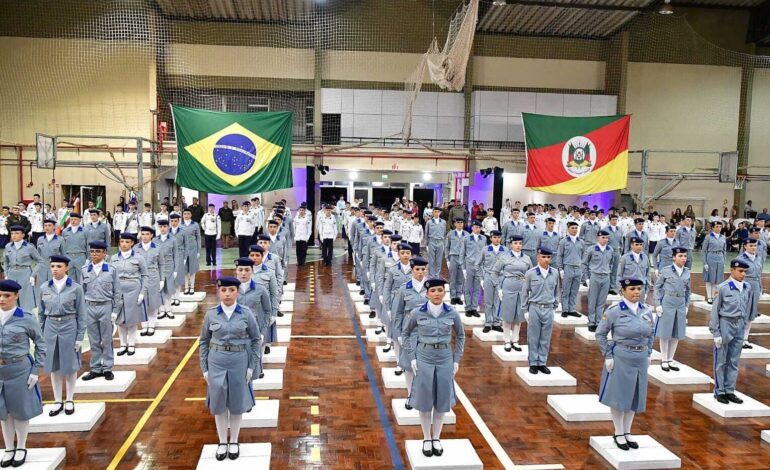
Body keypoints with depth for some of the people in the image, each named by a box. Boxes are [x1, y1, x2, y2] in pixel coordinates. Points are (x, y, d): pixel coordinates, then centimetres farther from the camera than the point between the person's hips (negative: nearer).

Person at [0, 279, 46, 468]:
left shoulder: (26, 318, -10)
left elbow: (40, 344, -2)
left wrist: (35, 371, -7)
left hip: (20, 371, -3)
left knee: (20, 410, 9)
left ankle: (21, 448, 26)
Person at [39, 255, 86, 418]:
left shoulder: (75, 288, -7)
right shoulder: (44, 288, 2)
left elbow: (81, 314, -4)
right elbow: (41, 313, 9)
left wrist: (80, 337, -6)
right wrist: (41, 334, 6)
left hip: (69, 328, -3)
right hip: (50, 328, 3)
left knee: (70, 365, 8)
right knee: (53, 367, 10)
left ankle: (69, 400, 22)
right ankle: (57, 401, 23)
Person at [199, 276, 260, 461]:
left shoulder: (246, 313, -7)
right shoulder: (211, 314, -4)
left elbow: (255, 339, 1)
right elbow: (204, 341, 4)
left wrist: (251, 366, -3)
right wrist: (204, 368, 1)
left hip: (239, 361, -1)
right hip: (216, 362, 1)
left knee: (237, 403, 11)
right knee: (218, 403, 10)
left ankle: (234, 442, 29)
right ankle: (222, 442, 29)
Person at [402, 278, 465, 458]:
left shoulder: (452, 313, -6)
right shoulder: (417, 313, -9)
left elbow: (460, 336, 9)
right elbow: (407, 333, 7)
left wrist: (456, 360, 5)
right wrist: (412, 358, 0)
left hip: (445, 359, 1)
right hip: (424, 358, -1)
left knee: (442, 400, 10)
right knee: (424, 400, 7)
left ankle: (436, 438, 28)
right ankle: (426, 439, 25)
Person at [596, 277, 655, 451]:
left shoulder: (647, 311, 2)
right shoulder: (614, 312, -12)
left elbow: (650, 334, 17)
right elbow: (600, 334, -7)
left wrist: (649, 354, 9)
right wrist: (608, 356, -10)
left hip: (640, 359, 5)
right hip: (620, 358, -5)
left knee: (634, 395, 14)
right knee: (619, 395, 5)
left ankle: (627, 432, 30)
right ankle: (619, 433, 21)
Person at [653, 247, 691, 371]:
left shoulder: (687, 272, 4)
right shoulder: (665, 271, -8)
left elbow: (688, 290, 14)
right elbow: (657, 287, -2)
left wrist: (686, 305, 11)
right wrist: (658, 304, -7)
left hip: (681, 304, 4)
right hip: (668, 303, -4)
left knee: (677, 333, 9)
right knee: (665, 332, 3)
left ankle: (670, 359, 21)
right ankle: (664, 360, 14)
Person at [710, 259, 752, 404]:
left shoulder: (748, 288, 2)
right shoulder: (722, 288, -12)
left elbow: (747, 308, 11)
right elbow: (714, 311, -9)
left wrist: (744, 325, 8)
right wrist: (716, 333, -9)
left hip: (739, 326, 5)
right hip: (725, 324, -5)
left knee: (734, 361, 11)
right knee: (721, 361, 5)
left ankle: (730, 391, 21)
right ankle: (719, 392, 14)